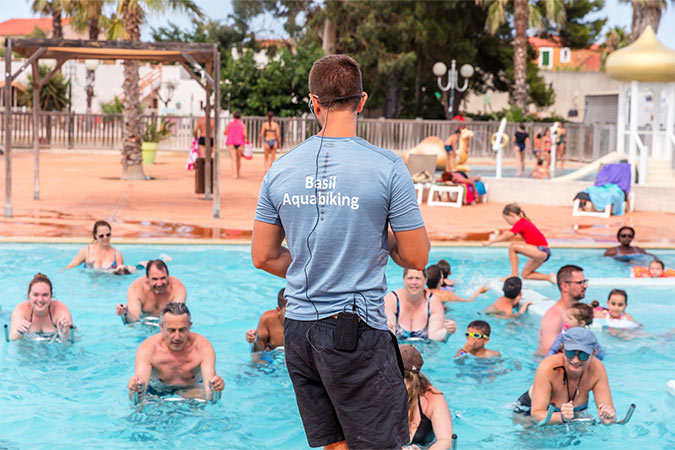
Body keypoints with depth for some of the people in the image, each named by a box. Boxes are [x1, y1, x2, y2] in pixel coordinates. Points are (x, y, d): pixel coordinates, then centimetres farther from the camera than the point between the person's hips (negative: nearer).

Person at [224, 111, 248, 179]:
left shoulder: (230, 124, 0)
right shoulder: (242, 124, 0)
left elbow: (225, 133, 4)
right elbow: (244, 134, -9)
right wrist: (246, 138, 13)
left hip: (231, 143, -1)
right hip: (240, 143, 1)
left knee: (233, 159, -7)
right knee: (239, 159, 17)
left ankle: (235, 174, -21)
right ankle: (237, 173, 27)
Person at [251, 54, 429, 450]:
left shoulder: (280, 170, 3)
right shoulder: (387, 168, -10)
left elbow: (264, 258, 10)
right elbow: (417, 258, -5)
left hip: (299, 328, 6)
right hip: (359, 329, -5)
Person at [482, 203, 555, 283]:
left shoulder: (520, 223, -12)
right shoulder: (524, 222, 16)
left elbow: (507, 236, -23)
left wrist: (489, 242, -21)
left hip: (541, 251, -10)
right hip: (542, 253, 10)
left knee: (513, 247, -18)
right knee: (525, 275, 17)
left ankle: (514, 275, -14)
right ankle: (549, 277, 13)